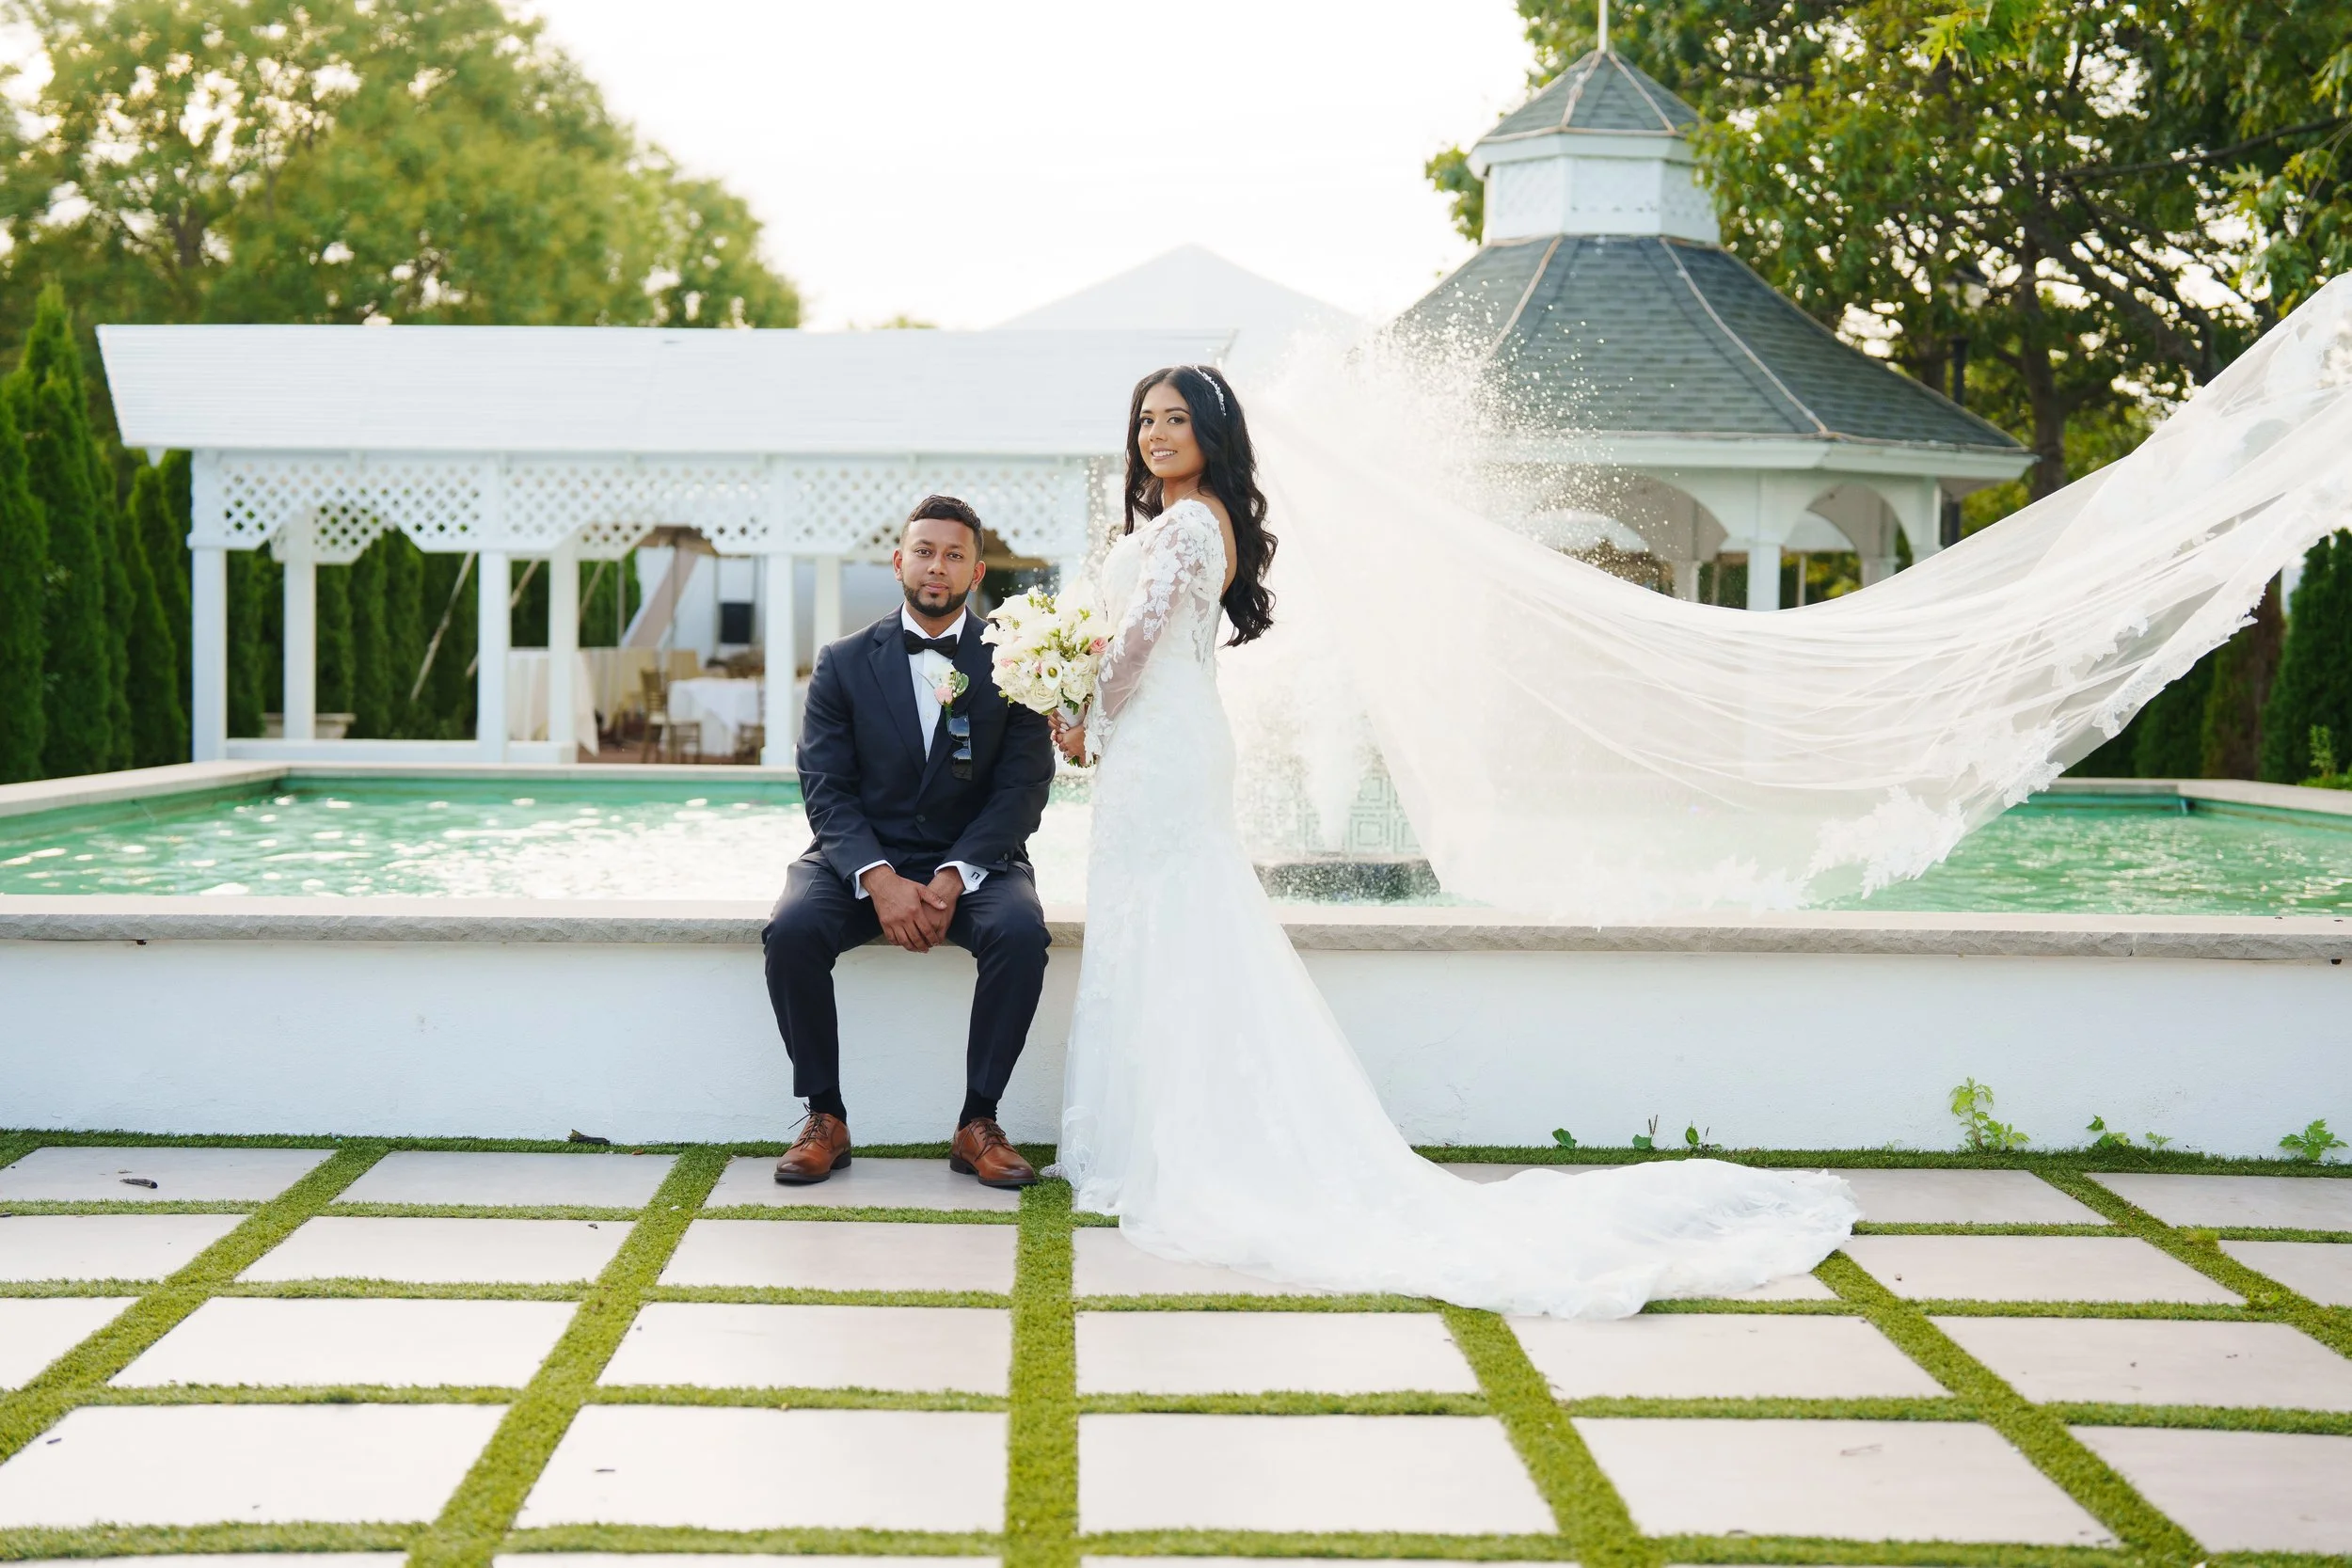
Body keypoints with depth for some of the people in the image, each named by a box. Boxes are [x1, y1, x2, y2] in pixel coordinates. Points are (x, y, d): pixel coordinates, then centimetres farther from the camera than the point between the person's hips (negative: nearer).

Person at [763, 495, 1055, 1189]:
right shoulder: (843, 664, 2)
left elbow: (1023, 788, -6)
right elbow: (826, 789, -4)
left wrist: (954, 877, -21)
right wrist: (879, 879, -22)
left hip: (975, 859, 0)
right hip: (863, 858, 1)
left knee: (1021, 933, -32)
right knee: (792, 931, -29)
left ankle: (978, 1121, -16)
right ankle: (825, 1117, -12)